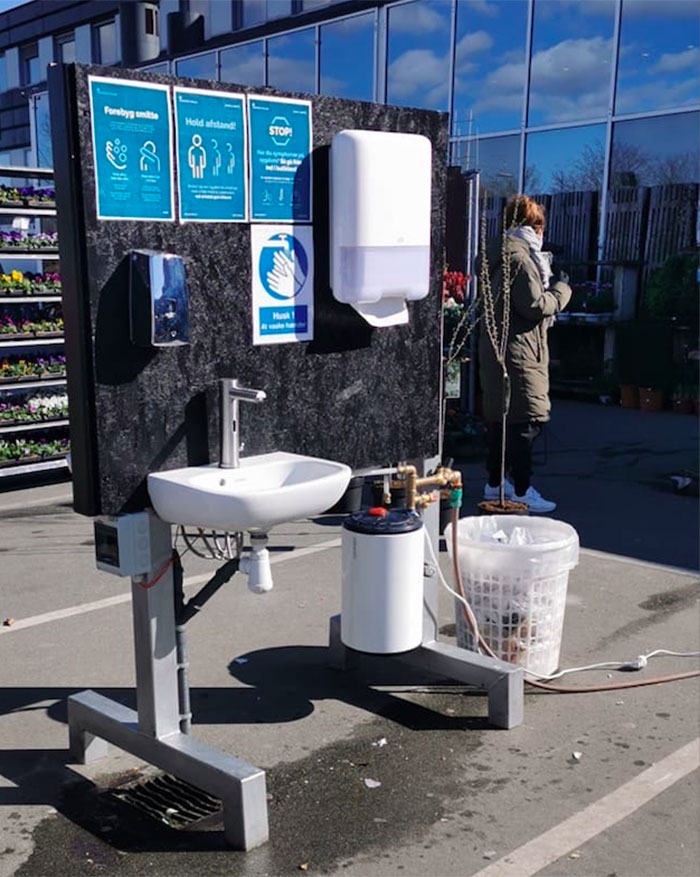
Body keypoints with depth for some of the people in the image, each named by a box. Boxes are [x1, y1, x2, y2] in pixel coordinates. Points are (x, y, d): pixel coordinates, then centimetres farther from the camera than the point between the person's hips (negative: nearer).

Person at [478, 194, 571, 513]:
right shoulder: (520, 259, -15)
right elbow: (536, 306, -18)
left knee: (498, 417, 15)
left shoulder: (497, 256, 15)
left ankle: (495, 483, 25)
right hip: (519, 352, -10)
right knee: (525, 421, -7)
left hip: (494, 348, 10)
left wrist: (546, 283, 19)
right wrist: (562, 290, -3)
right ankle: (522, 492, -4)